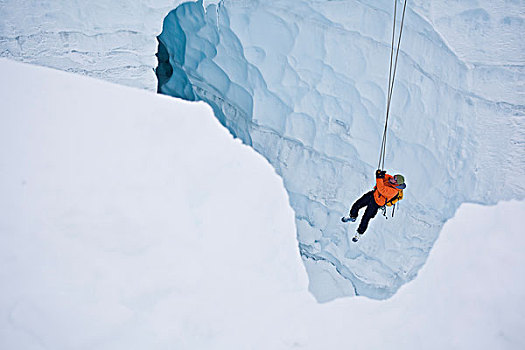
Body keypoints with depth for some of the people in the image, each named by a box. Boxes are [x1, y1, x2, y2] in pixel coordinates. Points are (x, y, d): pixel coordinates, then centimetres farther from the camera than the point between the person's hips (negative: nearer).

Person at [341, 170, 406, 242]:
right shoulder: (392, 179, -12)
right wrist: (381, 174, -19)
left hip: (376, 203, -7)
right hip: (373, 194, 7)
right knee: (357, 204, 14)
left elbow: (382, 189, -40)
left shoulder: (394, 191, -34)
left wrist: (379, 177, -41)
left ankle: (359, 233, 26)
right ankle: (353, 217, 43)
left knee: (366, 218, 1)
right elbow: (385, 177, 3)